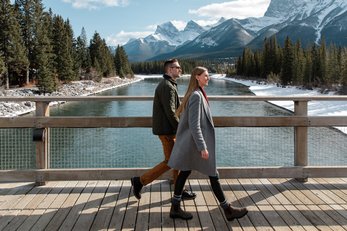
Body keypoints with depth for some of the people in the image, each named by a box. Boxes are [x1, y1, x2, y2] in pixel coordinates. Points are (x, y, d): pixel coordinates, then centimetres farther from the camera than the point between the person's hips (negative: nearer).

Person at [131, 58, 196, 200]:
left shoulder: (168, 85, 16)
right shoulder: (167, 87, -18)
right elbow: (170, 112, -23)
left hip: (168, 128, 10)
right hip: (166, 130, -10)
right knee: (170, 162, -3)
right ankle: (140, 181, 5)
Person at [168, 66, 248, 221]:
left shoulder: (196, 94, 11)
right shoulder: (196, 95, -19)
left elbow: (181, 116, 19)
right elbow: (194, 125, -24)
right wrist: (203, 147, -24)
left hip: (190, 144, 10)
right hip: (197, 143, -10)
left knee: (184, 172, 12)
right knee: (213, 176, 1)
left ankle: (175, 208, 19)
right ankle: (227, 210, 14)